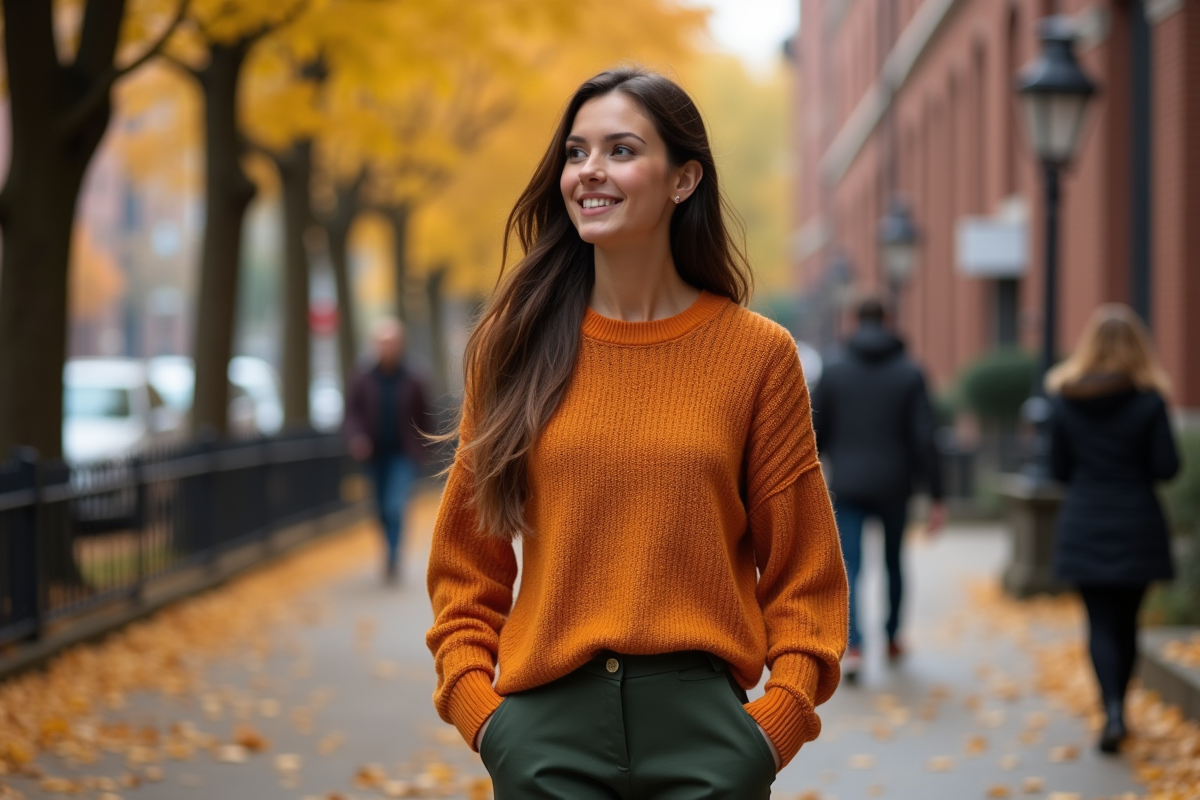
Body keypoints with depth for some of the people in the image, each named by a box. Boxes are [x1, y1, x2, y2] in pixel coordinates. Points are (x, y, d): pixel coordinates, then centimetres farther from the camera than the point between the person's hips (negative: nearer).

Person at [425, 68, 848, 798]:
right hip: (549, 720, 1)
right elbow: (465, 563, 8)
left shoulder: (758, 353, 1)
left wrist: (779, 718, -7)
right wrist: (473, 702, -3)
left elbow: (804, 574, 4)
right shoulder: (516, 348, 4)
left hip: (699, 725, -1)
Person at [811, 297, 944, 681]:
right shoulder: (910, 374, -3)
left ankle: (853, 646, -21)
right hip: (894, 487, 1)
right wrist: (936, 496, -5)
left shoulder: (834, 372, -1)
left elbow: (815, 434, 1)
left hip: (848, 488, -1)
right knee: (894, 561, 20)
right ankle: (892, 639, 33)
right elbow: (924, 438, -8)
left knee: (849, 568, -3)